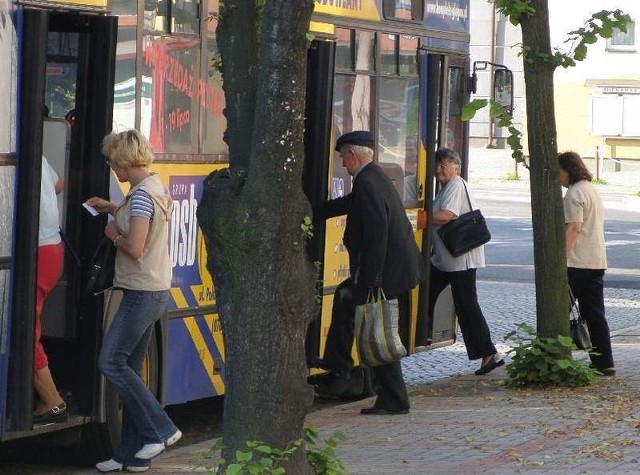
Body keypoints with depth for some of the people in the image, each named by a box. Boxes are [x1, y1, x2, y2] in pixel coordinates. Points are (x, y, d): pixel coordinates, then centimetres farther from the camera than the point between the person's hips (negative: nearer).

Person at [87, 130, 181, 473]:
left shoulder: (141, 195, -17)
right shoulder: (156, 187, 13)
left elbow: (135, 248, -23)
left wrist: (114, 235, -5)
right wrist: (112, 210, 26)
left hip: (142, 294, -10)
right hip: (155, 291, 10)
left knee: (111, 363, -7)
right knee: (129, 369, 10)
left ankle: (159, 429, -5)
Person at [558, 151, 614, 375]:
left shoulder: (575, 193, -11)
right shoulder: (592, 190, 19)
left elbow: (574, 228, -20)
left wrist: (561, 258, -22)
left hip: (576, 262, -9)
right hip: (597, 262, 9)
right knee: (594, 314, 7)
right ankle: (604, 363, 4)